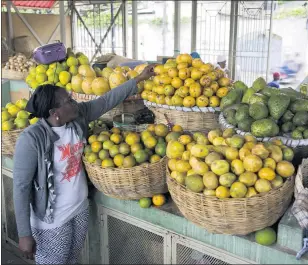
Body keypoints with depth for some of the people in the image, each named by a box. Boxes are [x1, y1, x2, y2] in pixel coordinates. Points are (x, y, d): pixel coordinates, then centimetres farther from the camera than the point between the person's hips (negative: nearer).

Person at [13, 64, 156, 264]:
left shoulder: (78, 117, -8)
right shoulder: (32, 139, -25)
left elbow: (107, 100, 2)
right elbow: (21, 187, -20)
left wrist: (139, 79, 4)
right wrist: (25, 234, -18)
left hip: (81, 210, 6)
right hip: (52, 221, -6)